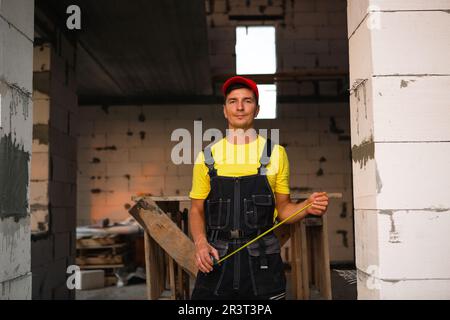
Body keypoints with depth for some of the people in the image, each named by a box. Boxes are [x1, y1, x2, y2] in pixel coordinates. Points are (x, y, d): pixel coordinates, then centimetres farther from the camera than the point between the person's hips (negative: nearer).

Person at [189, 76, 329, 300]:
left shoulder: (275, 154, 6)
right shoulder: (207, 156, 7)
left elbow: (282, 209, 10)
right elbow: (197, 210, 9)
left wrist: (307, 207, -10)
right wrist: (200, 242, -9)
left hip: (262, 261, 0)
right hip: (216, 260, 0)